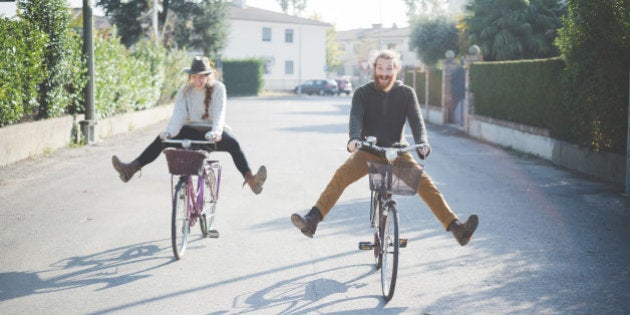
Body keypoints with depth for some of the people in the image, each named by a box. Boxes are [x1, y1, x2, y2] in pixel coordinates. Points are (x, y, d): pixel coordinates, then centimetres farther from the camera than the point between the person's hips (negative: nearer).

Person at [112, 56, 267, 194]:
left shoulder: (218, 88, -6)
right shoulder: (184, 91, 3)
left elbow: (219, 113, -18)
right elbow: (178, 113, -9)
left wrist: (216, 132, -37)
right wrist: (168, 132, -27)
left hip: (212, 133, -3)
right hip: (191, 130, 3)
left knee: (232, 143, -34)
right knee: (161, 139, -17)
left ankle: (250, 179, -48)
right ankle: (131, 169, -22)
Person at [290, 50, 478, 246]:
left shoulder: (406, 93, 1)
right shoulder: (362, 93, 0)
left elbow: (416, 120, -11)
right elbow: (355, 117, -16)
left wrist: (422, 143, -33)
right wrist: (354, 138, -39)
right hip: (368, 151, 0)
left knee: (424, 182, -22)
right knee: (341, 176, -26)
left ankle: (456, 228, -27)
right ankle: (312, 221, -32)